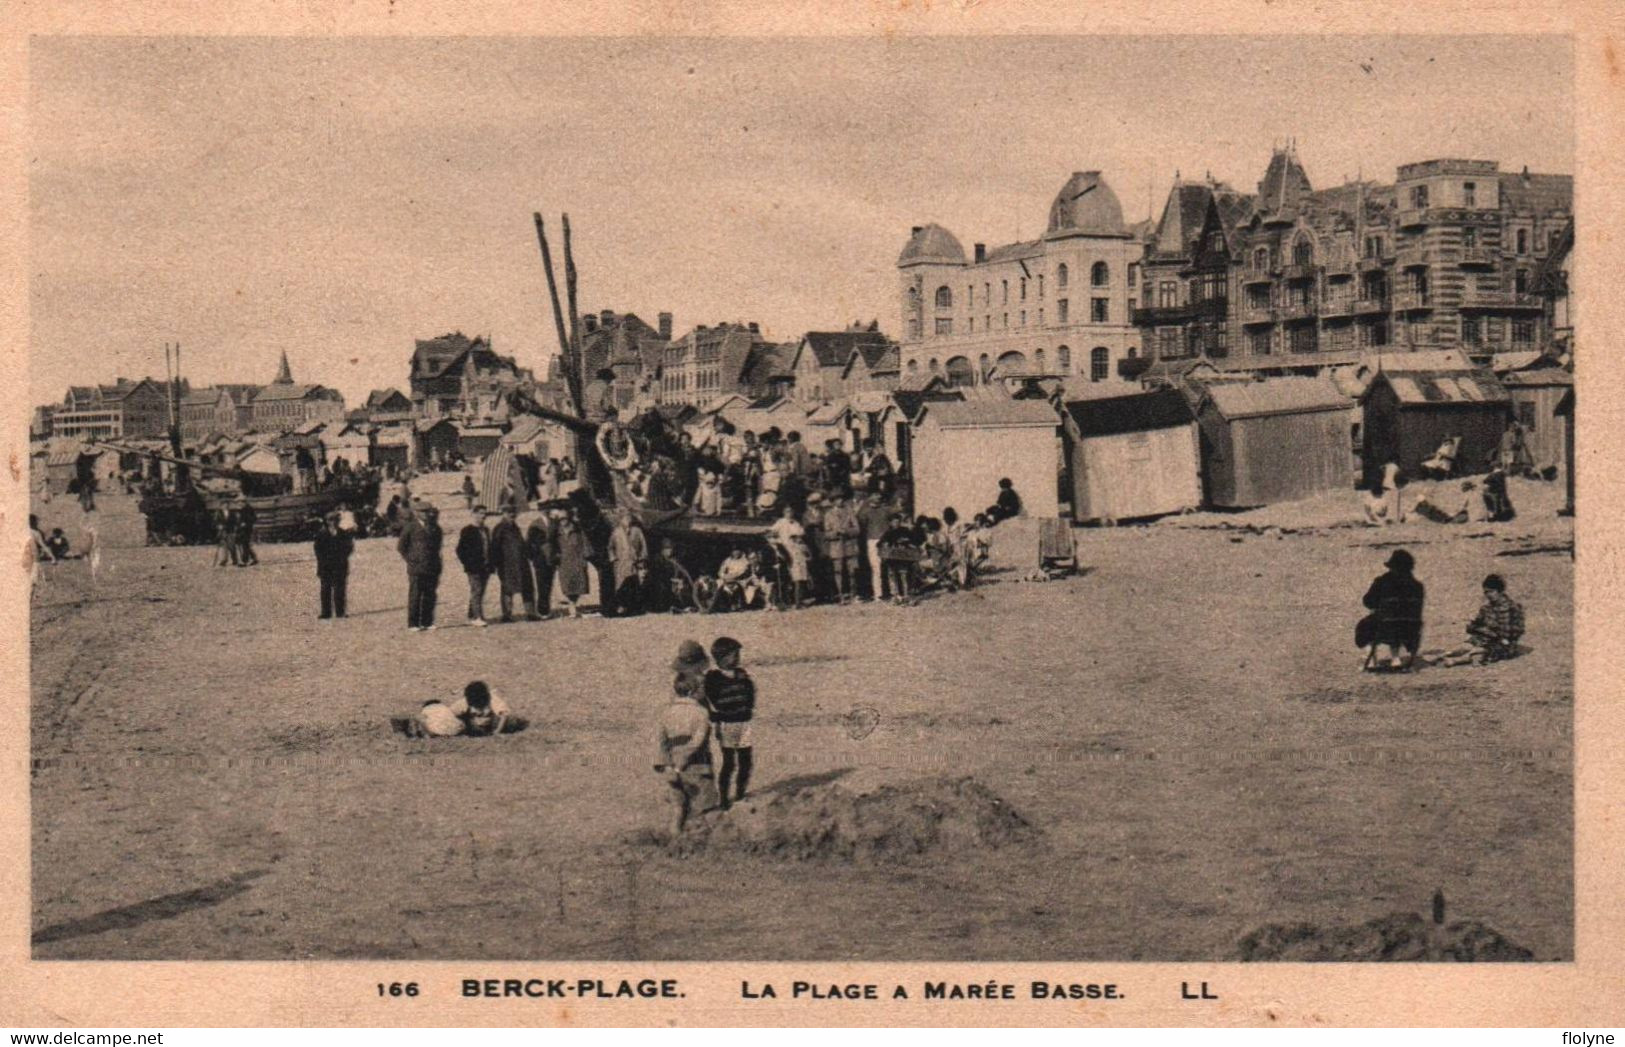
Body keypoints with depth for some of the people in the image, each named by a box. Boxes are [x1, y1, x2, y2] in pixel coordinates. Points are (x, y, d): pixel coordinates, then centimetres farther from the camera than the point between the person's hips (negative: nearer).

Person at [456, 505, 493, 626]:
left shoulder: (486, 530, 17)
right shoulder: (467, 531, -5)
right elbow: (460, 549, -6)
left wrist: (490, 566, 15)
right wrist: (467, 563, -12)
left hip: (484, 567, 7)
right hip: (474, 568, -7)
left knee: (480, 592, 8)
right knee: (476, 591, -13)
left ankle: (472, 617, 15)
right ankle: (477, 617, -17)